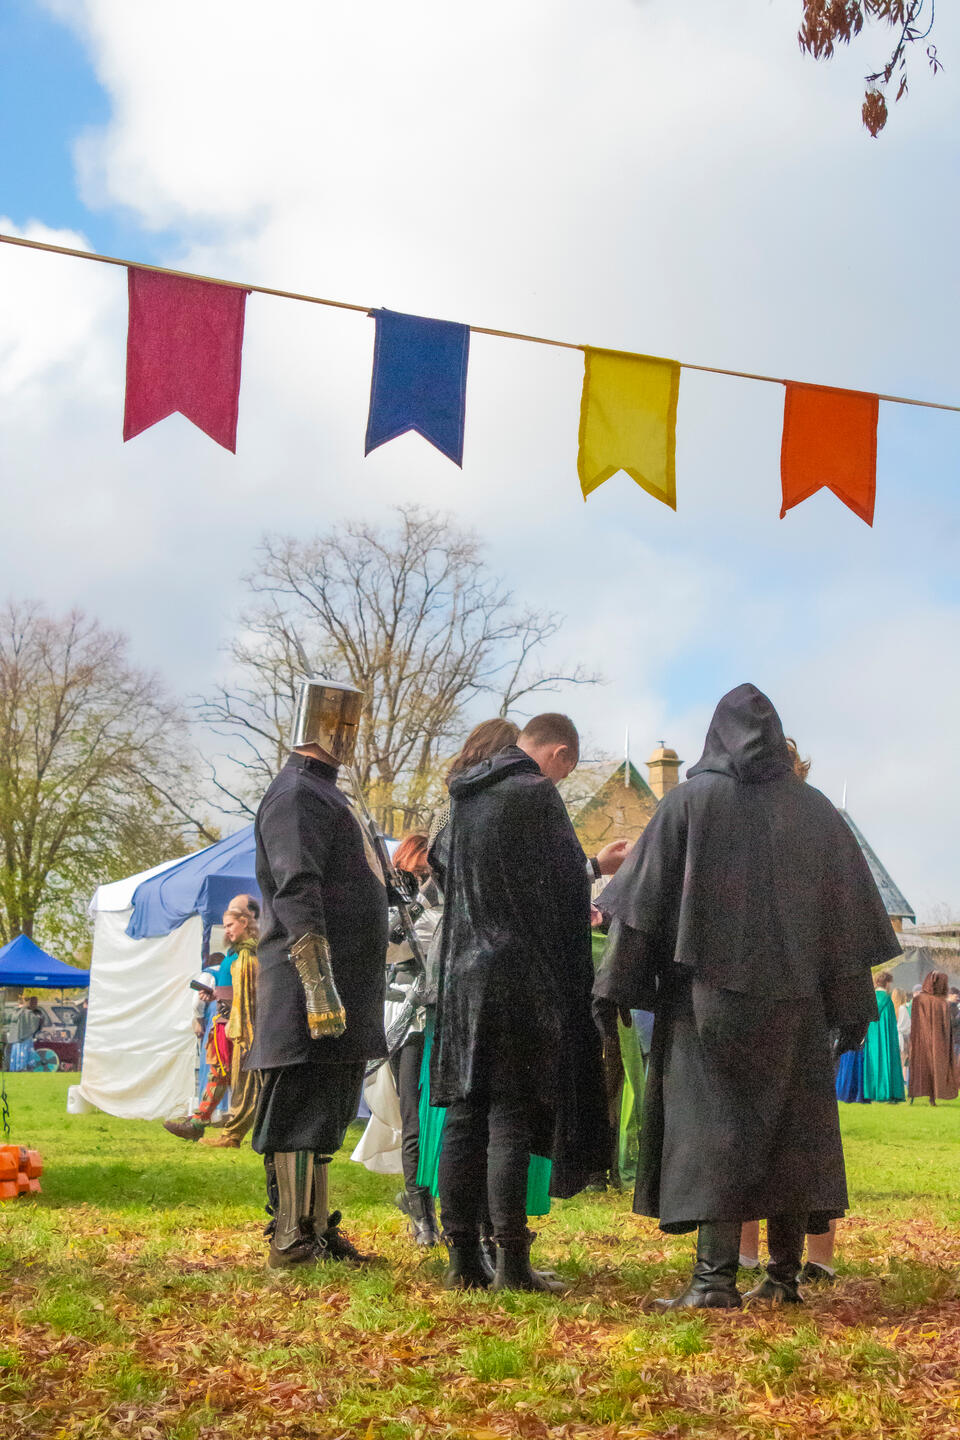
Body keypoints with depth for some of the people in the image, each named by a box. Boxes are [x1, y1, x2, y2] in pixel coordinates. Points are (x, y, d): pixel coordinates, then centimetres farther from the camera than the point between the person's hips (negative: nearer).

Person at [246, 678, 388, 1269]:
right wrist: (320, 988, -27)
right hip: (313, 996, -10)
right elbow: (297, 896, -21)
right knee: (300, 1117, -5)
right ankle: (291, 1242, 0)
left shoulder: (330, 795, 21)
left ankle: (318, 1231, 21)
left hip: (344, 996, 10)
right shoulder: (296, 795, -11)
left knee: (325, 1119, 14)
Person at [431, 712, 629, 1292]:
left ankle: (463, 1260, 10)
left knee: (465, 1118, 7)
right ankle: (512, 1262, -2)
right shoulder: (536, 793, -10)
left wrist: (592, 866, 31)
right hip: (522, 979, -7)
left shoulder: (466, 797, 15)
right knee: (512, 1120, -5)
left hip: (464, 978, 7)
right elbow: (566, 883, -9)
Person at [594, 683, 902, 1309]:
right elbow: (846, 911, 8)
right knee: (791, 1124, 10)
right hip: (793, 998, 3)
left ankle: (716, 1275, -12)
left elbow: (648, 895, -4)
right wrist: (852, 1007, 13)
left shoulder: (692, 799, 0)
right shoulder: (815, 809, 8)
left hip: (708, 992, -3)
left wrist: (617, 987, -1)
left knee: (713, 1122, -4)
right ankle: (785, 1274, 13)